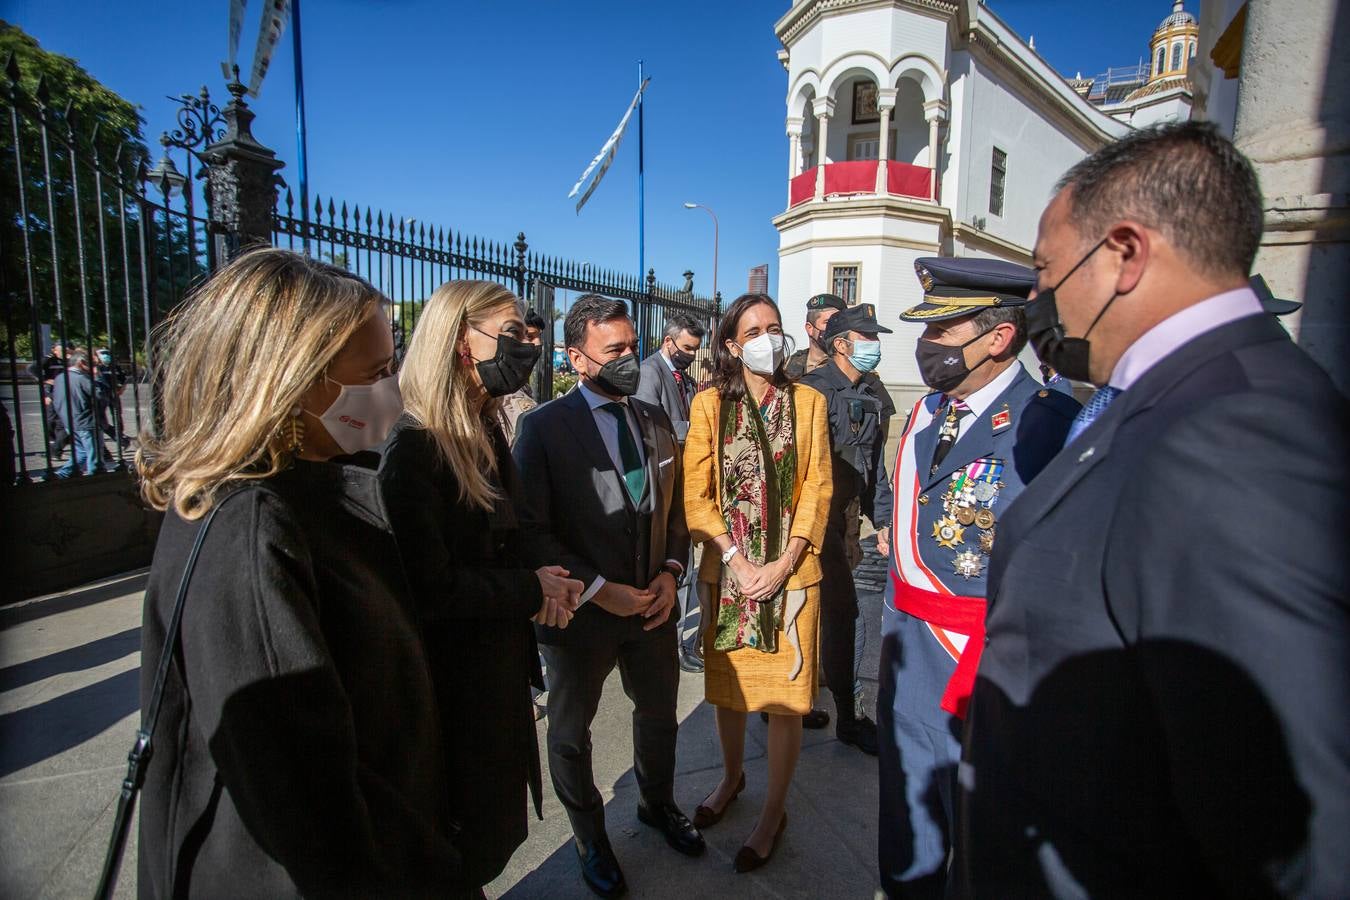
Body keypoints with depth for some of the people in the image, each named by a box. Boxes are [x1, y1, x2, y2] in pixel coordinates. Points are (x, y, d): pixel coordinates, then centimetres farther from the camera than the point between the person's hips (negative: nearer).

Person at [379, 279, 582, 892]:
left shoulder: (486, 433, 4)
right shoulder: (412, 449, -23)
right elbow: (431, 589, -26)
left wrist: (542, 585, -6)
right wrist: (533, 590, -16)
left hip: (500, 663, 8)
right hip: (453, 678, -8)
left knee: (493, 823, 25)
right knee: (461, 847, 16)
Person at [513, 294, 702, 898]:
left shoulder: (656, 420, 1)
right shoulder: (543, 427, -15)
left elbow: (674, 506, 8)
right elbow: (532, 529, -16)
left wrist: (671, 571, -6)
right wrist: (599, 590, -19)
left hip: (654, 604, 5)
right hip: (583, 611, -4)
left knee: (659, 715, 25)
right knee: (571, 733, 18)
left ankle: (658, 804, 55)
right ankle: (589, 837, 47)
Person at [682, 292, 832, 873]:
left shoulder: (808, 402, 1)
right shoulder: (708, 404, 0)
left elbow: (817, 488, -2)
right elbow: (696, 494, -4)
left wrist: (783, 562, -12)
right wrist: (737, 561, -14)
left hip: (790, 571, 0)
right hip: (726, 571, 1)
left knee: (786, 694, 7)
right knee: (728, 684, 16)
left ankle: (774, 809, 29)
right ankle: (731, 777, 42)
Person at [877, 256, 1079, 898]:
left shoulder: (1050, 421, -17)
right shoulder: (925, 414, 6)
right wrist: (894, 628, 14)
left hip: (983, 654, -6)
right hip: (908, 643, 7)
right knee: (904, 793, 24)